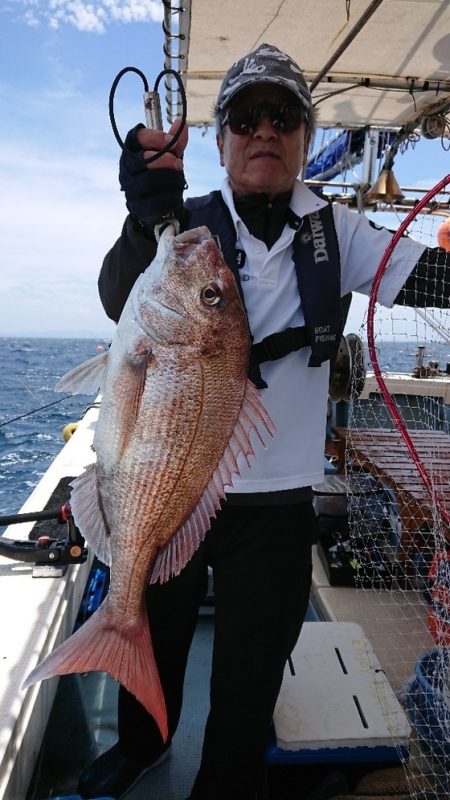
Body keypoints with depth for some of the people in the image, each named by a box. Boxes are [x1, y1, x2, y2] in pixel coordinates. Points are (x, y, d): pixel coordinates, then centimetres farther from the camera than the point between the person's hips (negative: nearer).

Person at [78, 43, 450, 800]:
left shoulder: (336, 233, 1)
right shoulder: (187, 223, -6)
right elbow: (122, 305, -23)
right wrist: (149, 215, -41)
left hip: (276, 498, 1)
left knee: (251, 673, 16)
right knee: (154, 637, 23)